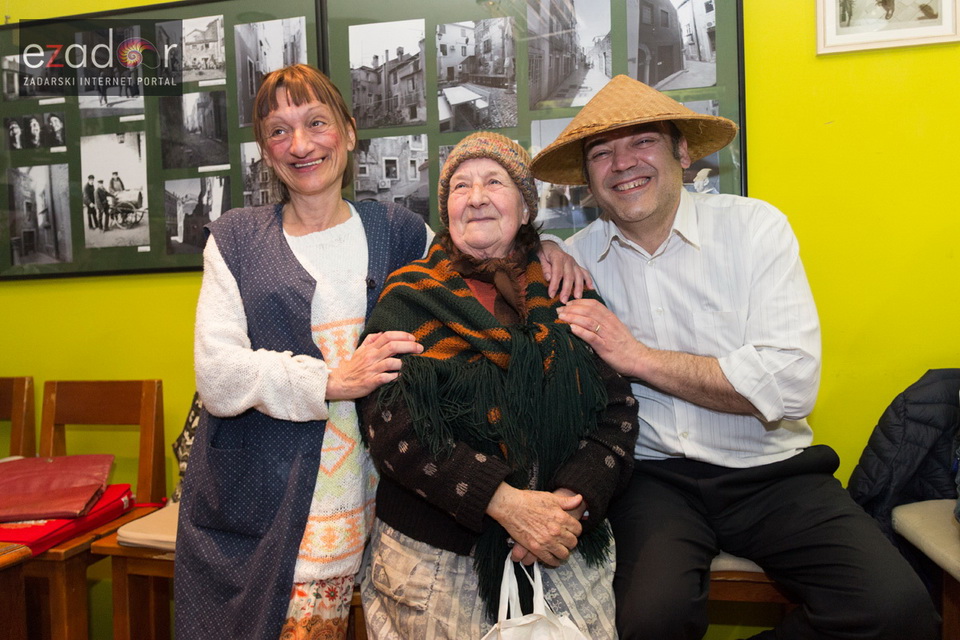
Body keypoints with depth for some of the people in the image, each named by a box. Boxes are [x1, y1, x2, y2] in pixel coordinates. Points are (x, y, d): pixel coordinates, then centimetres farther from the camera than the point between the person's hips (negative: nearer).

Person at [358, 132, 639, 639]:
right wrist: (505, 502, -20)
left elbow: (618, 409, 1)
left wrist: (575, 499, -16)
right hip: (436, 555, -2)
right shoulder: (410, 300, -2)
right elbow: (388, 422, -12)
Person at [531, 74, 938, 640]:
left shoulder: (755, 226, -4)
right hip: (653, 474, 0)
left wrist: (638, 357, -13)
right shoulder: (581, 255, 2)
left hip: (769, 471, 1)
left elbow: (791, 384, -13)